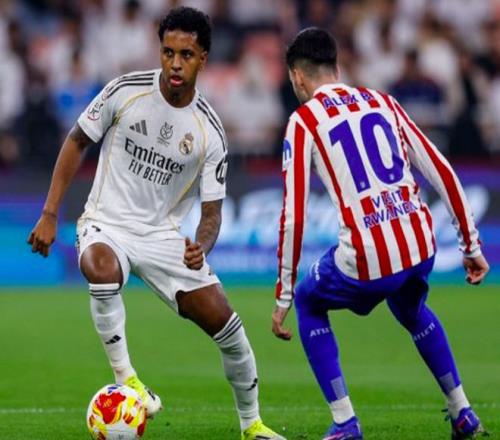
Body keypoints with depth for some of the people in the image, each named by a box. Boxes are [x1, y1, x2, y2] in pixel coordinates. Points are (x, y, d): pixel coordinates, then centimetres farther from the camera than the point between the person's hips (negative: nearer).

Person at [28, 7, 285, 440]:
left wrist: (201, 247, -27)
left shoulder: (210, 132, -8)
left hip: (163, 235, 2)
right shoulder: (126, 91, -11)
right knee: (103, 268, -39)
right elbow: (77, 142, 2)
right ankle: (124, 376, -21)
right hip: (106, 225, -2)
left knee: (226, 323, -6)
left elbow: (211, 211, -4)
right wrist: (50, 214, -3)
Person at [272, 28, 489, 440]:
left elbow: (294, 215, -3)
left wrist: (283, 295, 3)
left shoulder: (304, 120, 3)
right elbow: (442, 172, 15)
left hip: (367, 259, -5)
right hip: (421, 244, 5)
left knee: (309, 304, 24)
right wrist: (472, 245, 21)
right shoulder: (382, 102, 17)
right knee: (411, 310, 37)